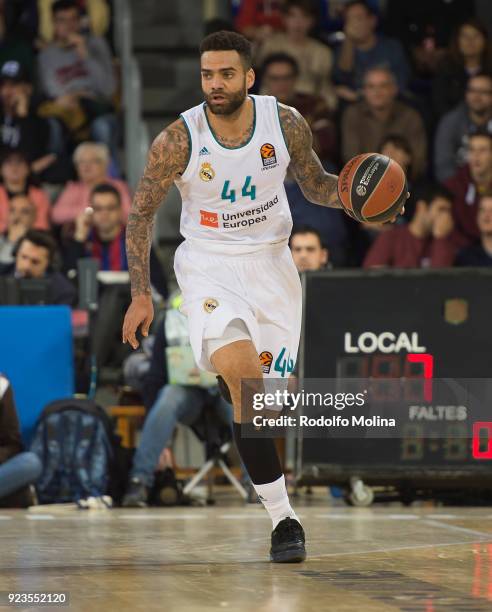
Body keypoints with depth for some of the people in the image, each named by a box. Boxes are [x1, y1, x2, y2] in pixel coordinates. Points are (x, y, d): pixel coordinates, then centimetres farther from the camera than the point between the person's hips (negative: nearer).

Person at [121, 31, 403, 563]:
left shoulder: (285, 123, -7)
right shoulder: (179, 140, -14)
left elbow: (316, 185, 9)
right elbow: (141, 213, -2)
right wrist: (140, 295, -5)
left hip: (270, 264, 3)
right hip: (208, 265, -3)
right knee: (239, 370, -26)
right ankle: (282, 517, -24)